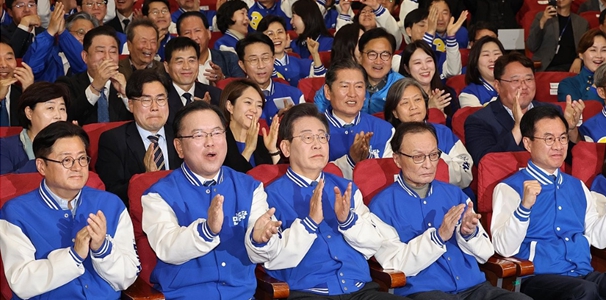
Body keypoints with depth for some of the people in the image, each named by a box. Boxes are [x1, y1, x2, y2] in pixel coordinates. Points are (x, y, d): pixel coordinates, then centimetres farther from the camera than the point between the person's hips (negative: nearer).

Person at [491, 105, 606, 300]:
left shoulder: (577, 186, 20)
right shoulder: (509, 188, 0)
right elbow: (504, 248, -12)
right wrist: (525, 206, -24)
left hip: (584, 274, 6)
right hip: (539, 278, -5)